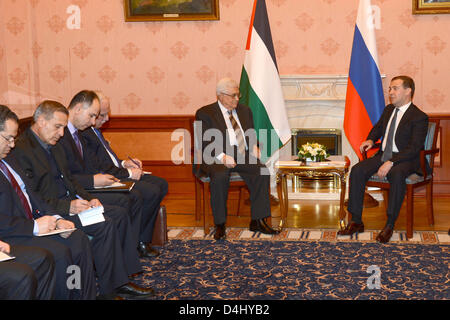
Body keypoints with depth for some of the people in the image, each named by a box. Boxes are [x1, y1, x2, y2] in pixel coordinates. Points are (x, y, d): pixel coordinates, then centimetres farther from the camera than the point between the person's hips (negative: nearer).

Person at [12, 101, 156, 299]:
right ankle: (110, 289, -13)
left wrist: (87, 199, 4)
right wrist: (68, 206, -23)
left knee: (119, 214, -1)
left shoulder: (54, 147, 16)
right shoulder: (21, 150, -15)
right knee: (105, 225, -23)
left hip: (69, 202, 10)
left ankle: (120, 280, -1)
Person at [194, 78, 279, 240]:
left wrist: (254, 146, 0)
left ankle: (257, 221, -17)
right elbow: (203, 143, -6)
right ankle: (220, 225, -24)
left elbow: (251, 135, 25)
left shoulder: (244, 110, 21)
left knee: (262, 171, -25)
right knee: (220, 176, -37)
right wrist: (221, 156, -23)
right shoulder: (205, 114, 3)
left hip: (243, 157, 5)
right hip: (217, 159, -5)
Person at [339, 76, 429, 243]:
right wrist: (371, 140, 8)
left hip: (405, 160, -7)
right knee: (357, 171, -16)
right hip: (383, 155, 7)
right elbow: (377, 127, 32)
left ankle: (390, 225, -31)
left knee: (396, 175, -39)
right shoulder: (388, 110, 13)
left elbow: (414, 148, -19)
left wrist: (391, 162, -28)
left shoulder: (419, 117, -10)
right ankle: (356, 221, -13)